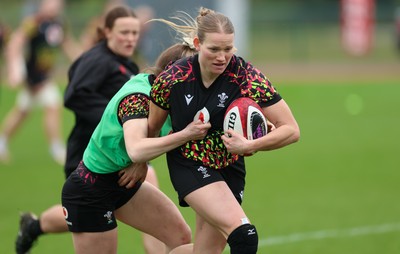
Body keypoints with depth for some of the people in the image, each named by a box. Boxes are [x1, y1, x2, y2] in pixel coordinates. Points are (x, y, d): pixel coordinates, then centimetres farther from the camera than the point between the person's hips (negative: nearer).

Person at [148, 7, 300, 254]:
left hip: (230, 169, 3)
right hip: (188, 165, -2)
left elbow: (291, 130, -18)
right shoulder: (172, 79, -17)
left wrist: (249, 146, -31)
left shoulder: (247, 76, -19)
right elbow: (152, 129, 2)